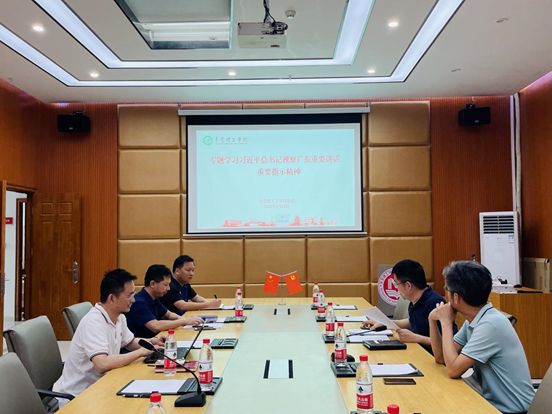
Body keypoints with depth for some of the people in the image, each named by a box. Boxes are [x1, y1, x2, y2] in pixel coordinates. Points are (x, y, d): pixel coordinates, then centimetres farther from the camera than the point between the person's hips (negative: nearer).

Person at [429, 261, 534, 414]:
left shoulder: (491, 324, -24)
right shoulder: (473, 320, 1)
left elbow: (453, 369, -24)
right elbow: (442, 357, 6)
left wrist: (445, 321, -16)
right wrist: (433, 320, -7)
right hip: (491, 400, 7)